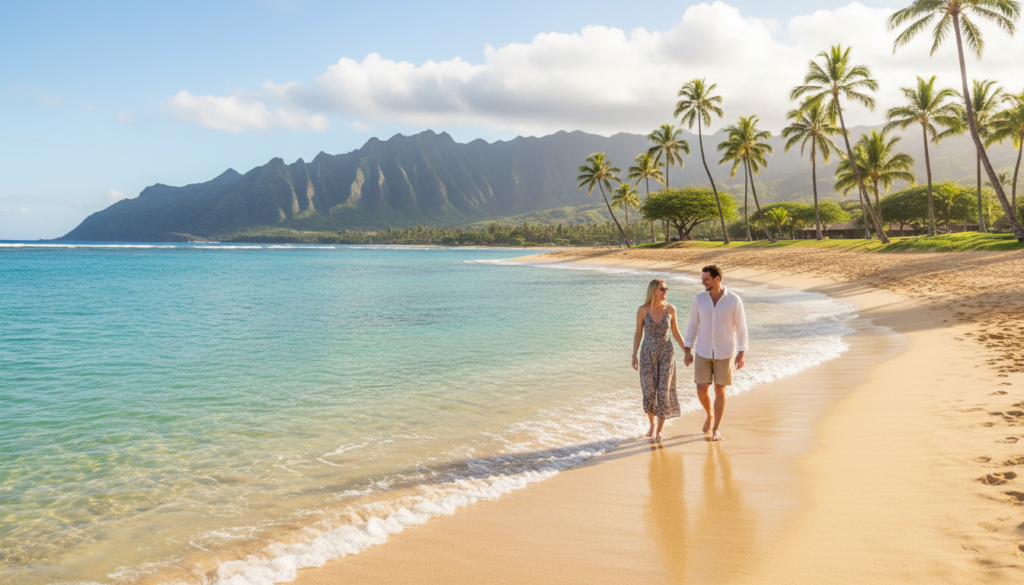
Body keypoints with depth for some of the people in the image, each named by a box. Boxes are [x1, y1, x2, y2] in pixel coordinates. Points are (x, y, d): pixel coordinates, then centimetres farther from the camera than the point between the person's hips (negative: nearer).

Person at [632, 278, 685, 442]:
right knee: (649, 391, 3)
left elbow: (676, 332, 6)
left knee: (664, 391, -1)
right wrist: (634, 356, -5)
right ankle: (652, 423, 30)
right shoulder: (643, 310, -8)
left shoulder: (670, 309, -5)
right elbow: (638, 333, -1)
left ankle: (659, 430, 13)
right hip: (648, 355, 0)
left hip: (666, 354, 1)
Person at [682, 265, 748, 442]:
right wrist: (687, 351, 0)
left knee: (720, 391, 3)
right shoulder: (699, 298, -7)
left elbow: (741, 327, -6)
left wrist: (741, 354, -8)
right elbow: (692, 325, 1)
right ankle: (710, 416, 33)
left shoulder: (734, 300, -14)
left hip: (725, 353, -2)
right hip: (704, 352, 2)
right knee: (701, 391, 0)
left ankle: (716, 430, 18)